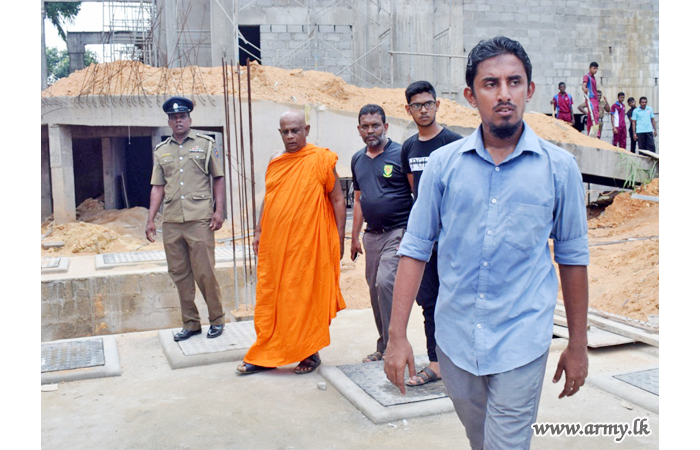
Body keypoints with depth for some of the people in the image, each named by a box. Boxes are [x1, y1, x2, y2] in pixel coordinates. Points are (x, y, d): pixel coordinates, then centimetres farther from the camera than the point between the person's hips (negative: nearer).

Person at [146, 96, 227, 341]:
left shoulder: (206, 144, 7)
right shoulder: (161, 151, 14)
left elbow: (218, 179, 7)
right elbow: (157, 187, 14)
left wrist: (219, 210, -3)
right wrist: (150, 219, 6)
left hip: (199, 220, -3)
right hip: (171, 222, 4)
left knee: (204, 272, -4)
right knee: (179, 274, 6)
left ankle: (217, 320, 12)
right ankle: (190, 324, 17)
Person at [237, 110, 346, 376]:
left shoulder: (320, 160, -3)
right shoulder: (275, 161, 11)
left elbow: (337, 199, -2)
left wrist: (340, 237, -6)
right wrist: (258, 232, 17)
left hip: (308, 243, -5)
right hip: (274, 243, 5)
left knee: (309, 298, 4)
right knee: (270, 298, 8)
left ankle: (310, 353, 18)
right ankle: (267, 355, 19)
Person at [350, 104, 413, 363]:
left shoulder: (400, 154, -6)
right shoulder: (357, 160, 14)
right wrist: (355, 237, 20)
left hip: (398, 232, -6)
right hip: (372, 234, 7)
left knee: (385, 282, -20)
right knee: (375, 289, 9)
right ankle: (383, 348, 22)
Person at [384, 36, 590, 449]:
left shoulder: (559, 167, -4)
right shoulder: (444, 163, -2)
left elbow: (573, 257, 4)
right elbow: (416, 248, -1)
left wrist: (578, 345, 8)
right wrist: (397, 335, -5)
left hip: (521, 343, -2)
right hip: (455, 338, 2)